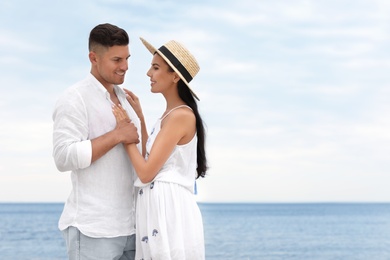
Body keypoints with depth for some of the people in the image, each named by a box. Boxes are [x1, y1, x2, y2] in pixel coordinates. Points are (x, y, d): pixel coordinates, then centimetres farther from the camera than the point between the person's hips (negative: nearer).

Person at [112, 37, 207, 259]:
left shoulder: (181, 115, -14)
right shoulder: (170, 115, 15)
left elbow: (146, 172, -16)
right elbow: (150, 161, 17)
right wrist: (139, 116, 19)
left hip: (170, 208, -9)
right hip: (159, 207, 9)